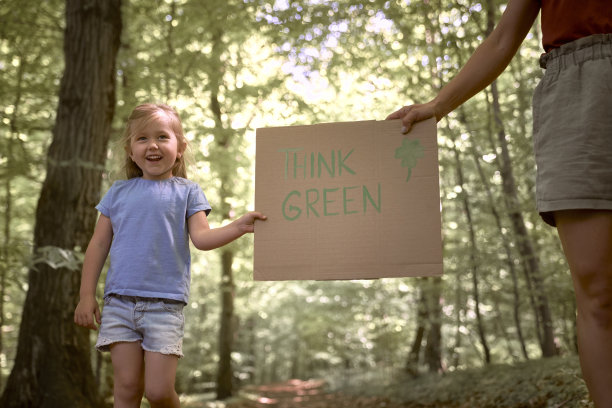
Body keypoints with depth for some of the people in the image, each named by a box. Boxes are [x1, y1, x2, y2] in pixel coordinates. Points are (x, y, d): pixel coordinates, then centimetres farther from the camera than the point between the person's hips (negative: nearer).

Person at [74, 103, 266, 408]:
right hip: (119, 300, 2)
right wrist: (86, 296, 8)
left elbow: (201, 238, -5)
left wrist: (238, 227, -23)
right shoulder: (118, 192, 11)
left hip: (165, 304, -2)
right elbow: (98, 245, 12)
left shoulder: (186, 192, 6)